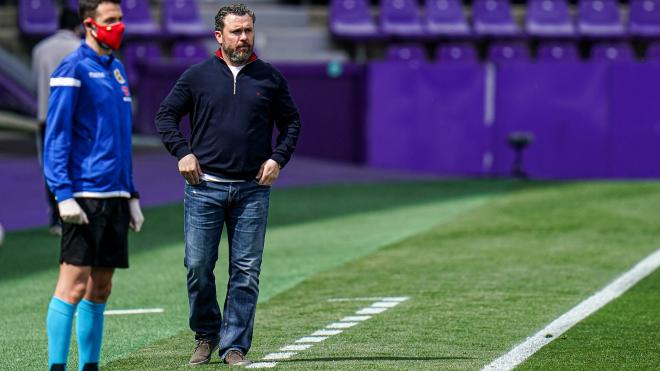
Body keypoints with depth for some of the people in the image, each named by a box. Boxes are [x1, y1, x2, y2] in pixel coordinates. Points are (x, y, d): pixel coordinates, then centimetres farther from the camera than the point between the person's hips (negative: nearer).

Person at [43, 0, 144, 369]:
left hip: (115, 196, 8)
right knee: (74, 282, -10)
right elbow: (56, 137, -12)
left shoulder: (116, 69, 17)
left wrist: (131, 195, 20)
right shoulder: (73, 70, -8)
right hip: (85, 196, -8)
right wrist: (63, 194, -19)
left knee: (101, 287, 9)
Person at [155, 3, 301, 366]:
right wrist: (182, 153, -1)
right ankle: (205, 336, 17)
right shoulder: (198, 76, 3)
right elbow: (165, 115, 11)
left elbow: (290, 122, 17)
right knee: (198, 266, -2)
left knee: (246, 271, -1)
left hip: (253, 190, 1)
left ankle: (235, 346, 5)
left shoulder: (270, 78, 7)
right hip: (205, 187, -1)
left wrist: (277, 158, 3)